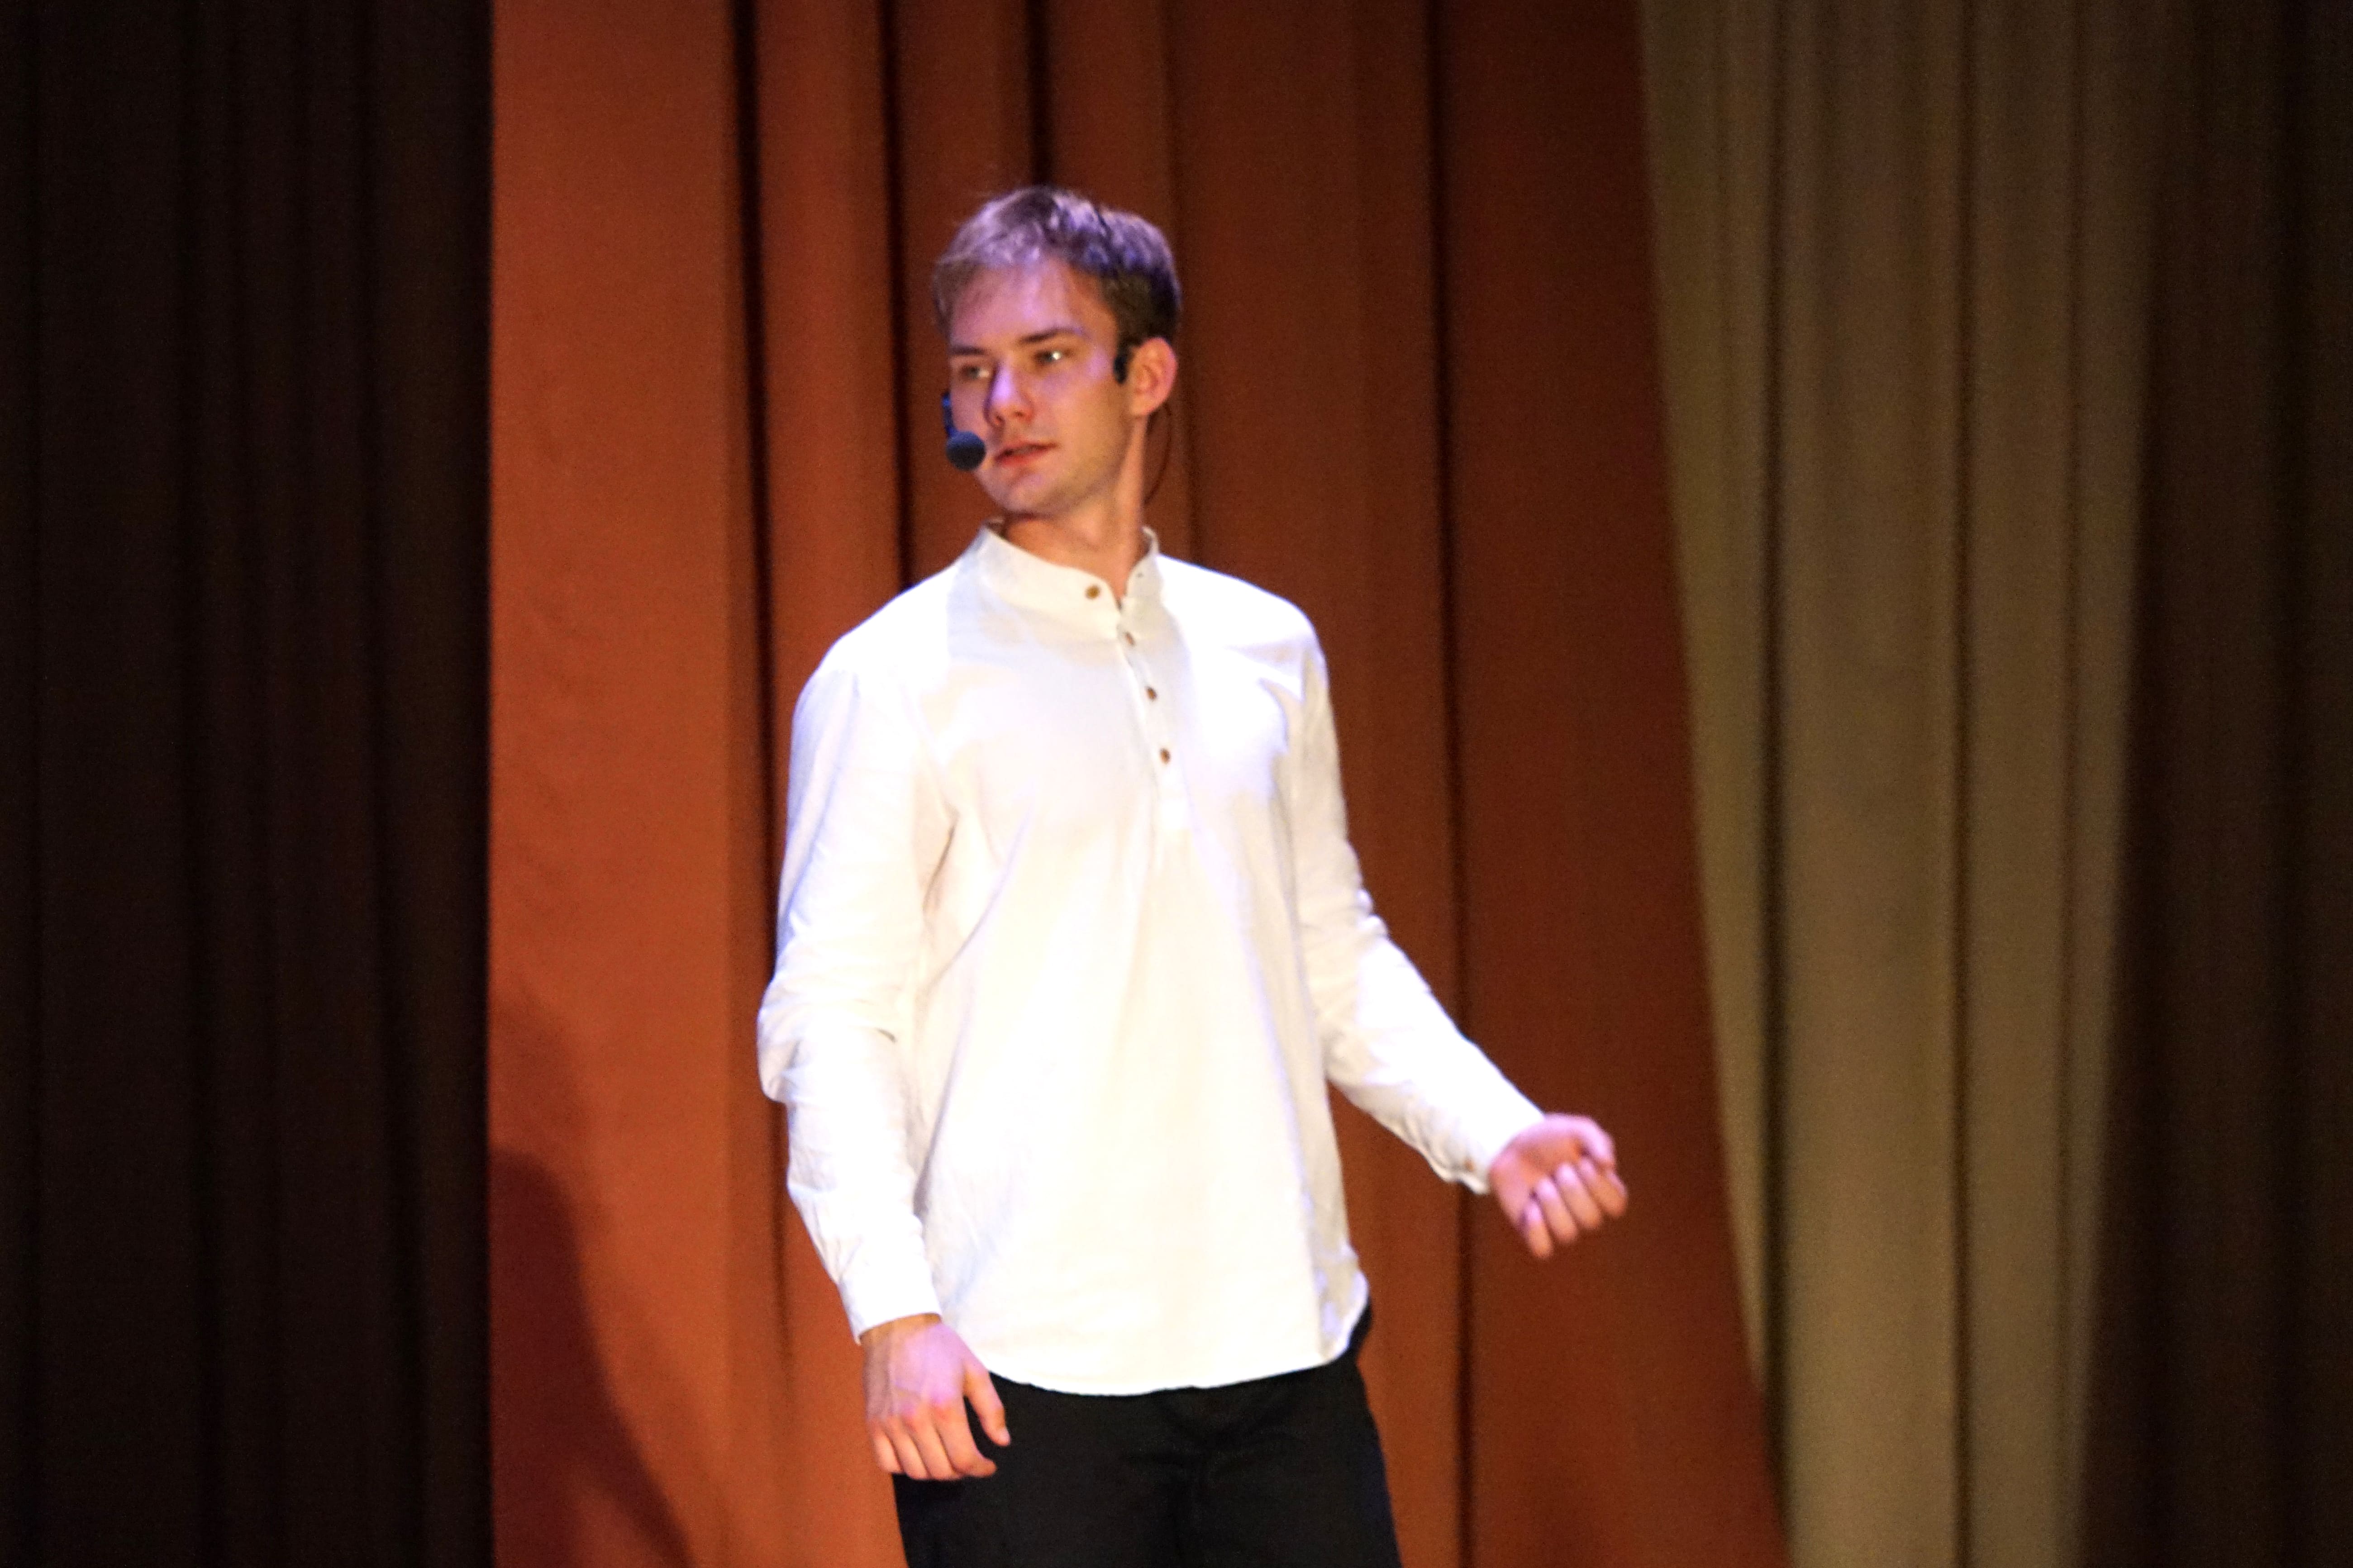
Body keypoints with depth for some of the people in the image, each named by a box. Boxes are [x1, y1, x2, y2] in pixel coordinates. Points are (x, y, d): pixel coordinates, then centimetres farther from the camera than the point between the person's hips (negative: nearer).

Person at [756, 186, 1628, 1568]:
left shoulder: (1266, 651, 13)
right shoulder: (896, 678, -2)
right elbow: (828, 1021, -6)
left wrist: (1496, 1134, 6)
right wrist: (894, 1309, -17)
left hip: (1285, 1345, 4)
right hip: (1024, 1372, -4)